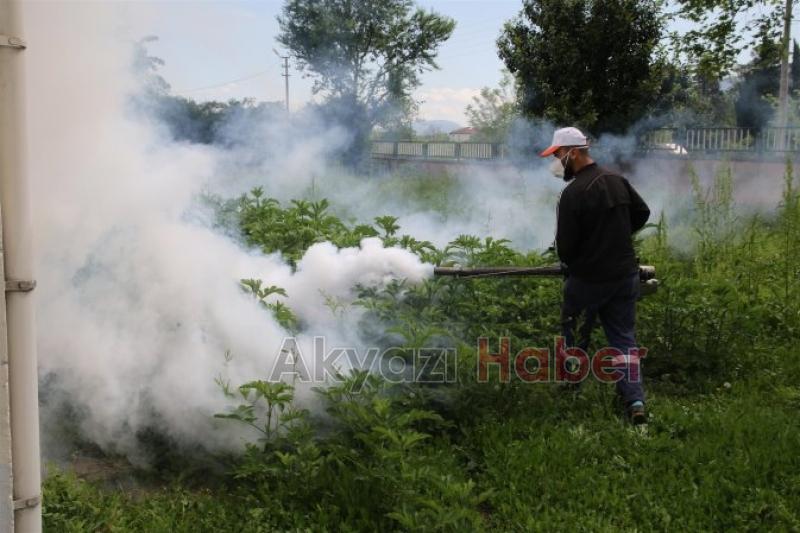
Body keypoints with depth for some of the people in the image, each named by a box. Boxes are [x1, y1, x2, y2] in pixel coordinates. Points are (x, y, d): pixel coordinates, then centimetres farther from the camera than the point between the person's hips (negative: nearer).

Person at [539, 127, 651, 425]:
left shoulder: (573, 193, -19)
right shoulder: (617, 180, 3)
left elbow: (565, 245, -16)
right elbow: (642, 213, 17)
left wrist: (568, 261, 6)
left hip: (588, 280, -6)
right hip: (625, 275, 6)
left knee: (574, 339, 14)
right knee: (624, 339, 10)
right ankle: (635, 402, 0)